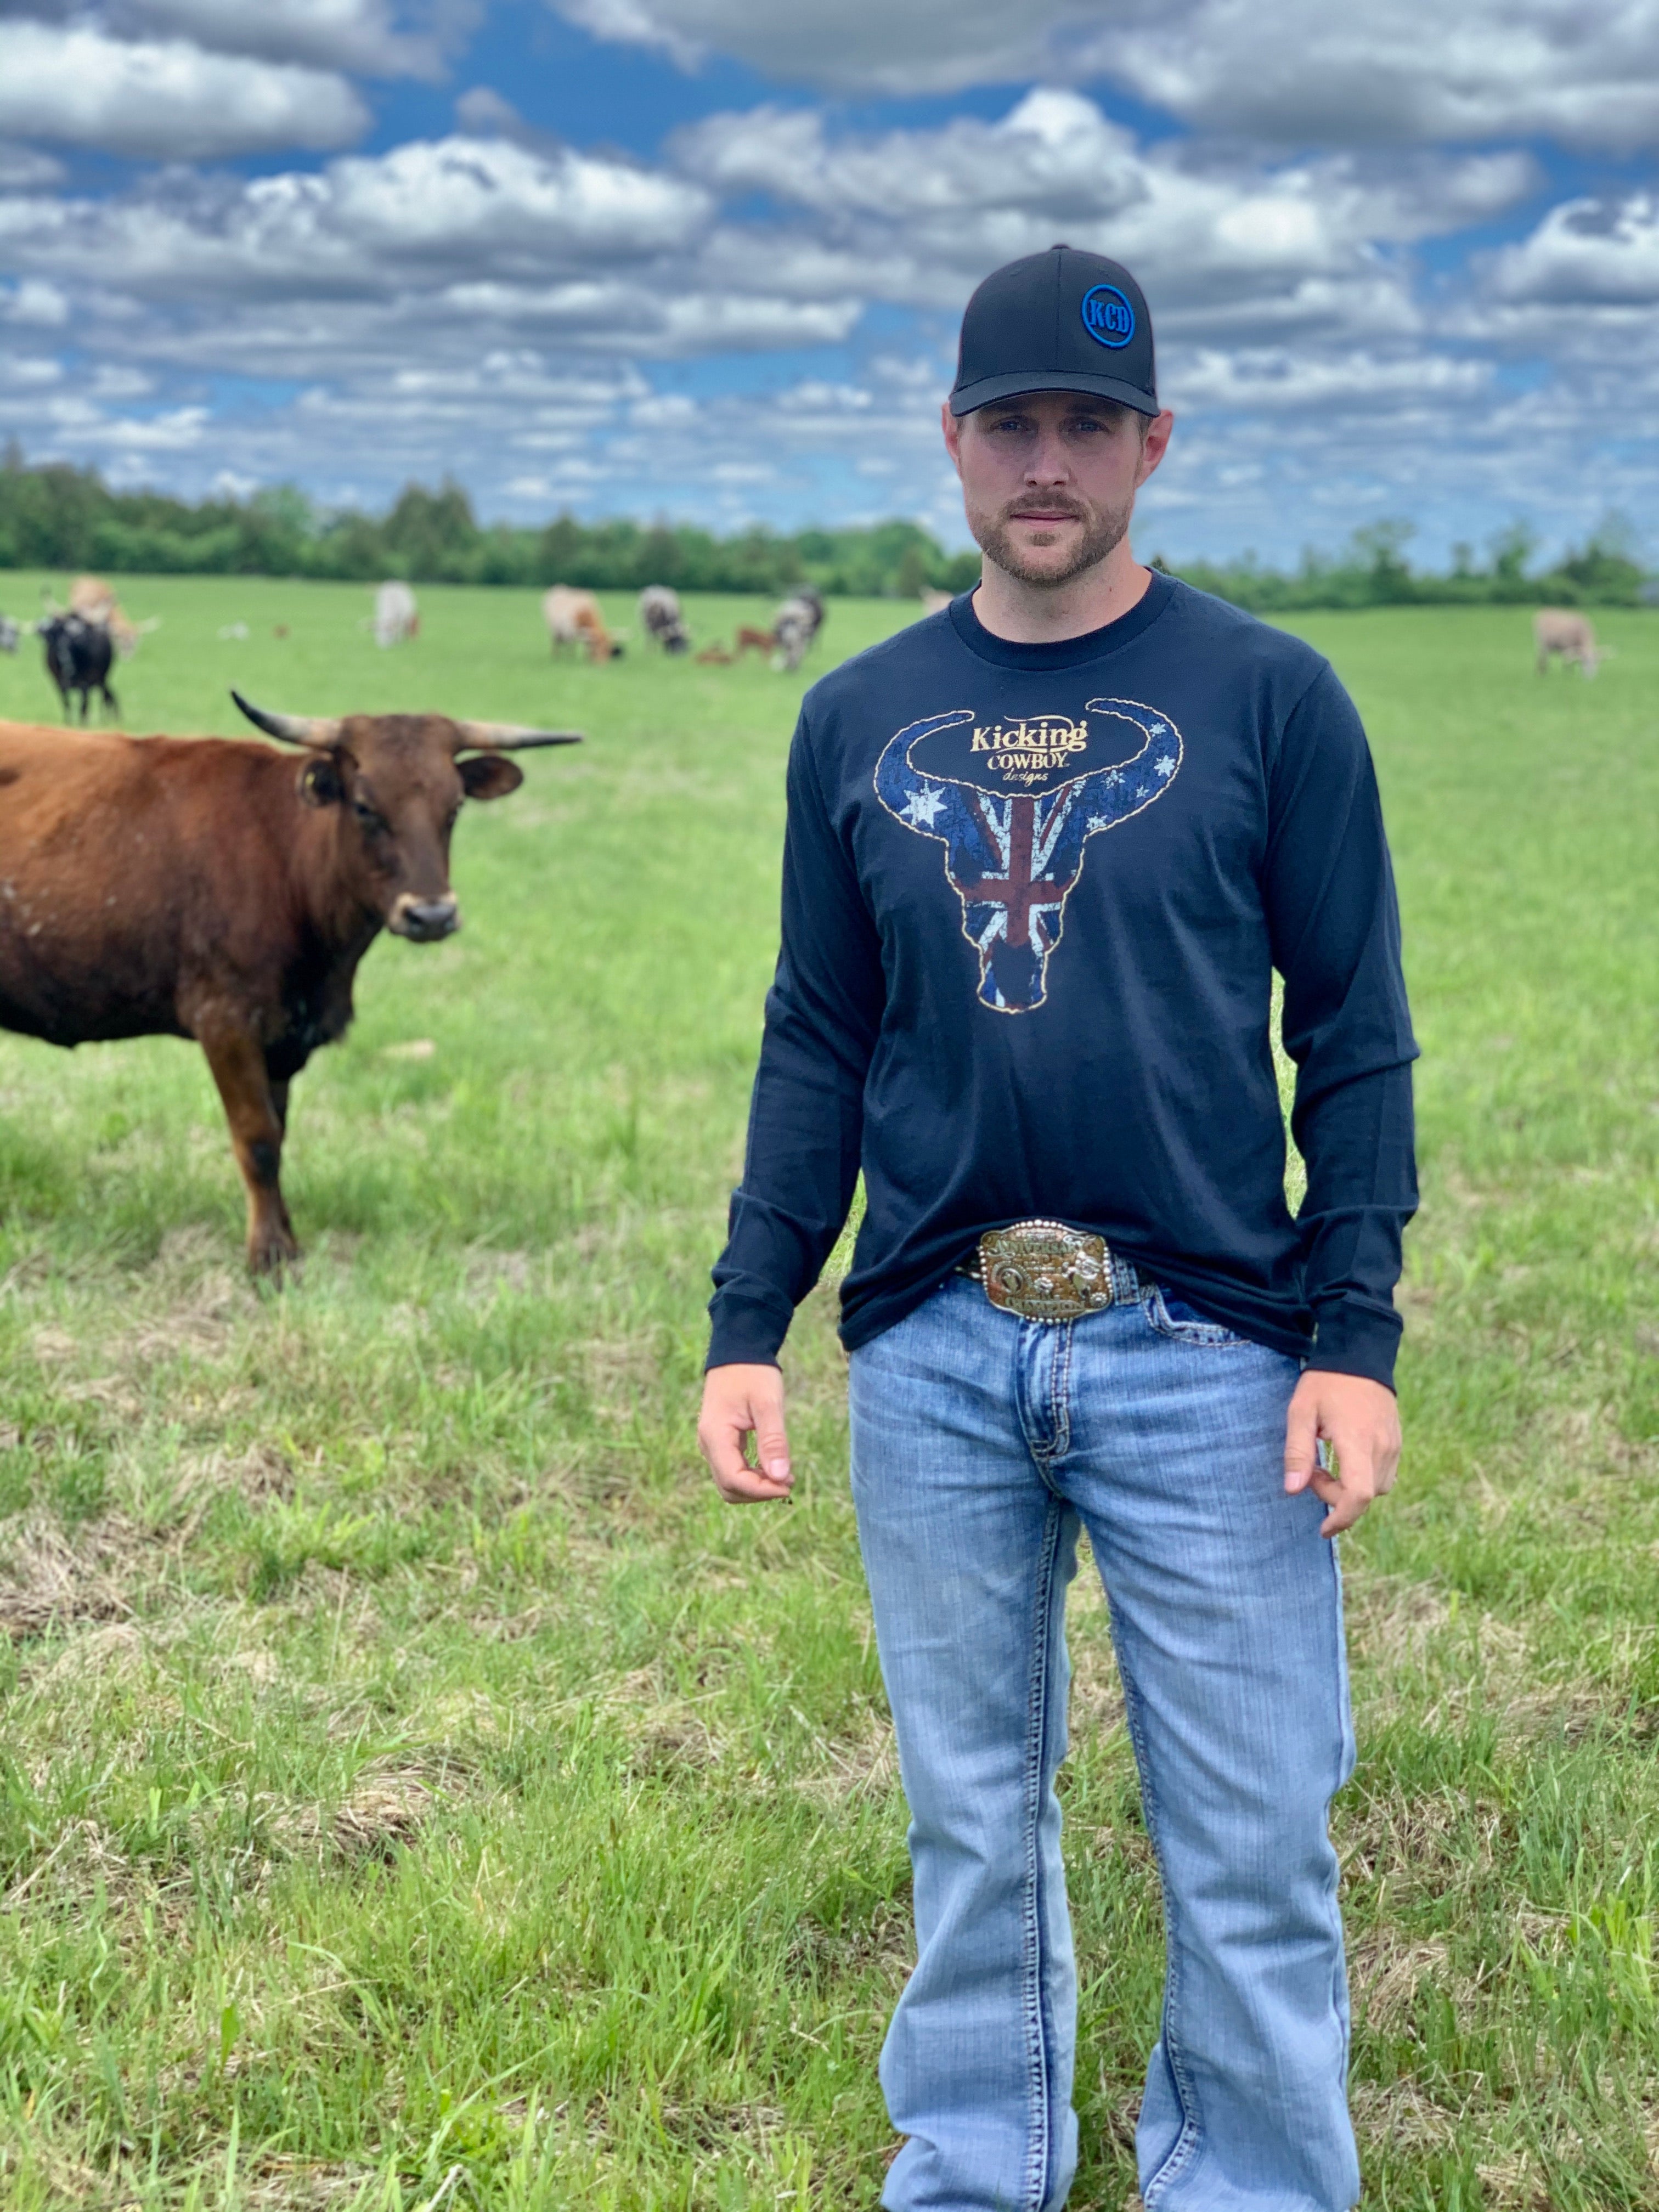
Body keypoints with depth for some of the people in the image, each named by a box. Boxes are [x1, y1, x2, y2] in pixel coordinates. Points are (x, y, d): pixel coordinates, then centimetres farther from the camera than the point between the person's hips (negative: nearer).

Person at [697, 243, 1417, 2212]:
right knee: (970, 1827, 14)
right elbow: (818, 1049, 12)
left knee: (1249, 1850, 3)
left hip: (1206, 1352, -2)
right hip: (930, 1361, 3)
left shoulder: (1267, 698, 0)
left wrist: (1354, 1335, -8)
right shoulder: (858, 719, 9)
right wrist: (745, 1328, 5)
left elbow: (1355, 1037, 0)